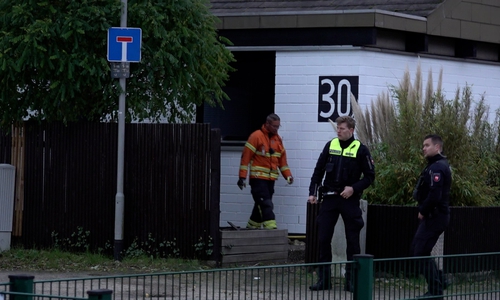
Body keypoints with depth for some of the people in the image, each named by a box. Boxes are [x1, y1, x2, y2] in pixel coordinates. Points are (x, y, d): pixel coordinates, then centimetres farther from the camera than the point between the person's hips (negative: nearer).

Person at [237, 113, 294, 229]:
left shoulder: (278, 139, 13)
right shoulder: (256, 136, -9)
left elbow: (282, 159, 18)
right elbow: (246, 157, -10)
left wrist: (288, 175, 6)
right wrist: (242, 177, -14)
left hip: (271, 179, 7)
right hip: (258, 177, -7)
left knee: (261, 205, 11)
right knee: (265, 204, -14)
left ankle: (251, 228, 22)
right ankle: (271, 229, -20)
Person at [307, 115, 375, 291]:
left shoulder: (360, 150, -4)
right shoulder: (330, 146, 5)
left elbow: (370, 176, -1)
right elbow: (318, 171, 10)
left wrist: (354, 188, -15)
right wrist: (313, 192, 2)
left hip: (349, 199, -3)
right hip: (329, 198, 3)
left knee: (352, 240, 2)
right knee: (323, 238, 1)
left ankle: (351, 280, 10)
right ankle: (324, 279, 8)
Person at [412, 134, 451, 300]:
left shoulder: (437, 168, -18)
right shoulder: (438, 165, 16)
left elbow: (434, 195, -27)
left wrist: (423, 211, -14)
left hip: (434, 216, -10)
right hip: (435, 215, 10)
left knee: (421, 252, -7)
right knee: (416, 249, 15)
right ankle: (438, 282, 19)